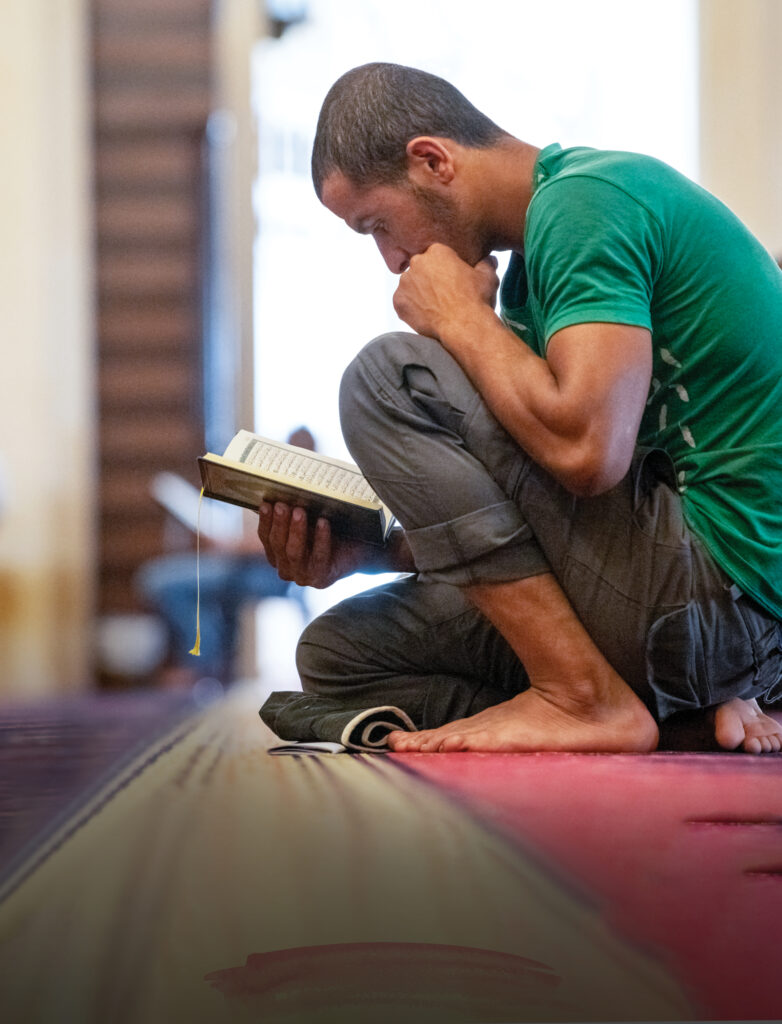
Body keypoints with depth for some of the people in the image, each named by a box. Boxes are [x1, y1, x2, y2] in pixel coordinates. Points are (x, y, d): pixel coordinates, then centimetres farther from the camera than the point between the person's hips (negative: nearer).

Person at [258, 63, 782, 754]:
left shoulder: (584, 200, -13)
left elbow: (585, 450, -28)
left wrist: (460, 317, -11)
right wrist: (361, 552, 5)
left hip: (722, 584, -11)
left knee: (389, 377, -12)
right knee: (338, 652, 14)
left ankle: (585, 697, -13)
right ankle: (690, 714, 3)